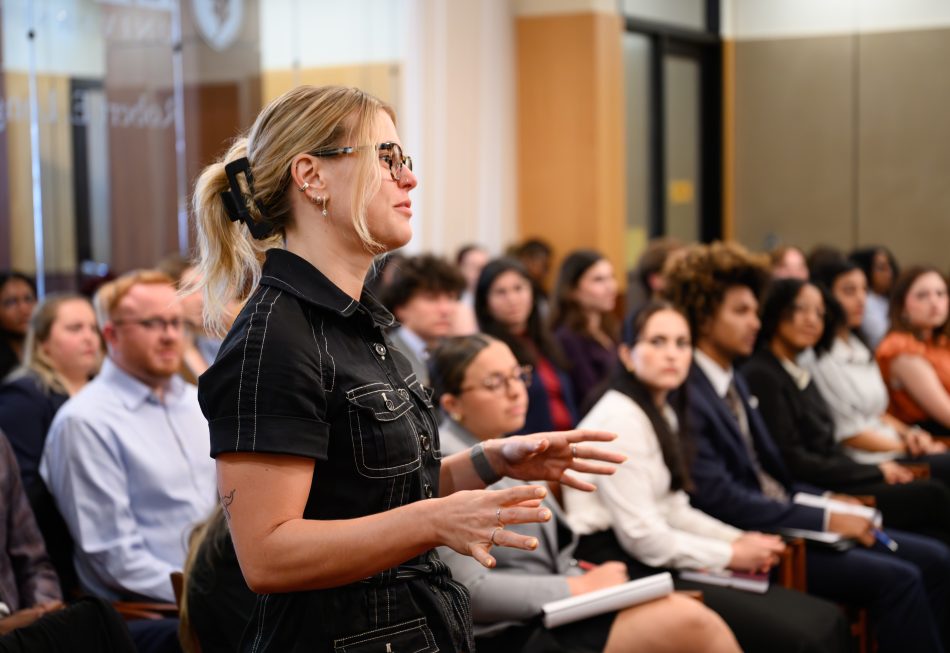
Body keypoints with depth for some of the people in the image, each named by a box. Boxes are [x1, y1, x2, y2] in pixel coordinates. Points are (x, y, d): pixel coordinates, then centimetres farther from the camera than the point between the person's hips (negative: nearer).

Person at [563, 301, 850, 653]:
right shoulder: (619, 416, -15)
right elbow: (641, 535, -19)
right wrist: (731, 556, -9)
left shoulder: (665, 412, 16)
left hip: (658, 563, 9)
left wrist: (738, 540, 3)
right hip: (621, 569, -9)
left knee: (826, 619, -5)